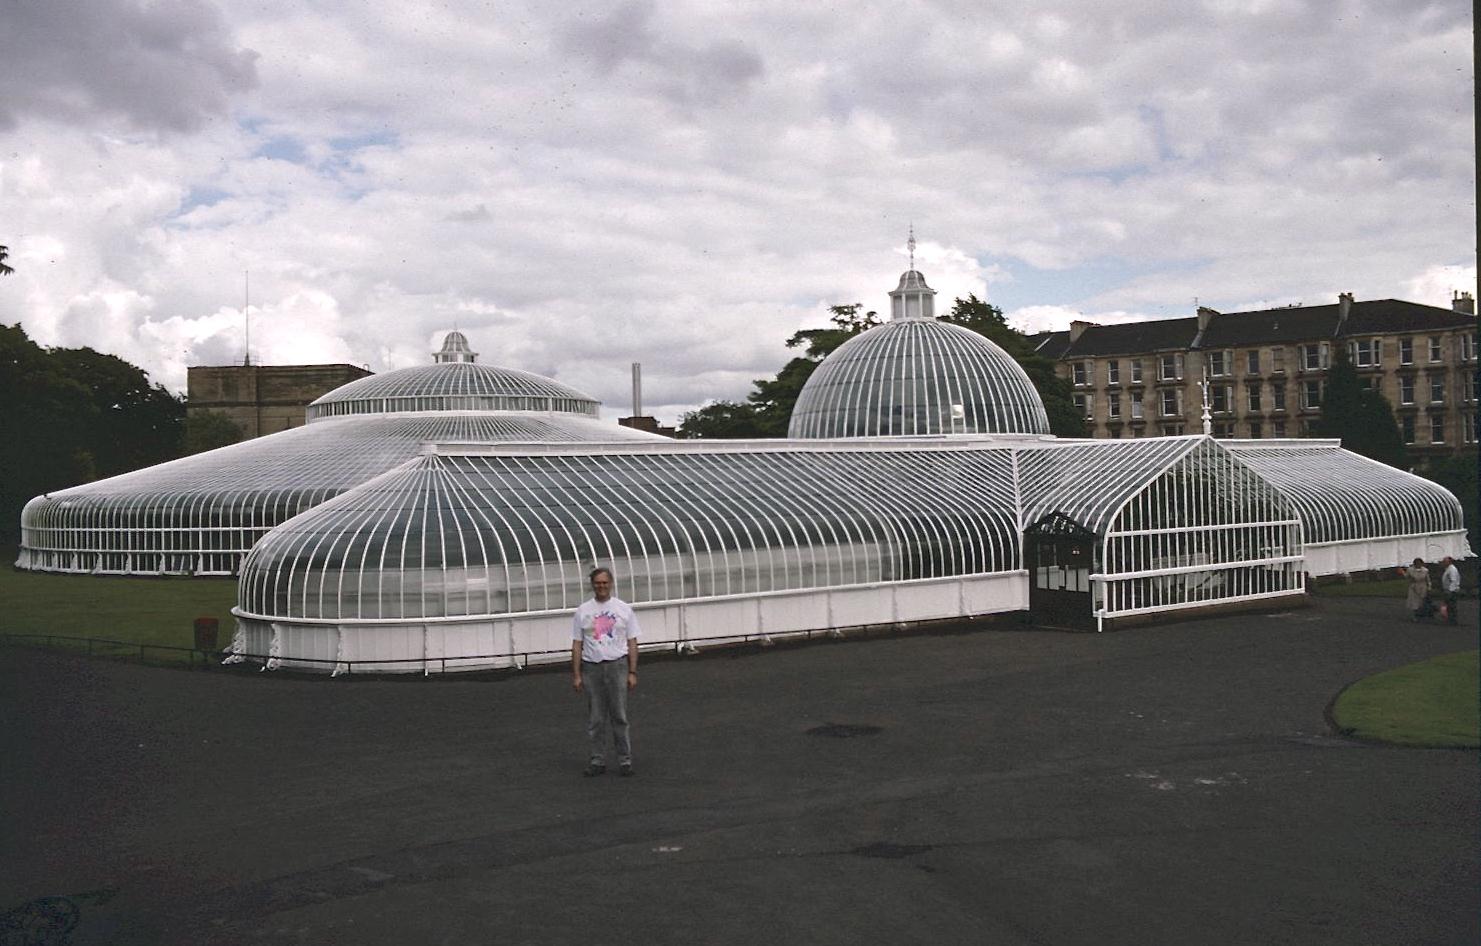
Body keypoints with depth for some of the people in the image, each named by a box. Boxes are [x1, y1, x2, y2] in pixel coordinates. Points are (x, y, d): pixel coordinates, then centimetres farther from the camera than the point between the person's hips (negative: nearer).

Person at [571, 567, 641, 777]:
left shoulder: (623, 609, 2)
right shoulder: (583, 611, 4)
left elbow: (632, 643, 2)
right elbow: (577, 645, 4)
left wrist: (632, 672, -4)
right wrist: (576, 675, -1)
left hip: (617, 666, -1)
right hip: (591, 668, 1)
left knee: (620, 716, 1)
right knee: (595, 718, 7)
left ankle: (625, 761, 8)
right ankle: (598, 761, 16)